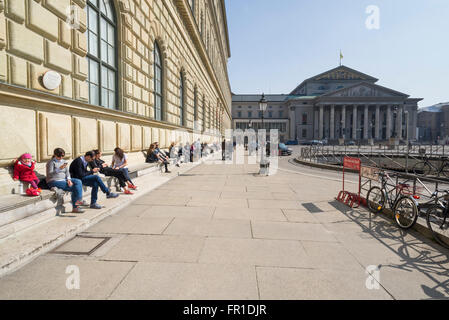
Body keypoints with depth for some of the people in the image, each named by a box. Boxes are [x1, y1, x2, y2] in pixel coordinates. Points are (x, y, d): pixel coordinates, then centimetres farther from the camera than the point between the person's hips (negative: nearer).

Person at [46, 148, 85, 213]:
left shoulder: (64, 161, 15)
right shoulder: (51, 162, -6)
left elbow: (67, 172, 11)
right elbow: (49, 174, -18)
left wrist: (69, 179, -8)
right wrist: (59, 169, -32)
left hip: (63, 179, 7)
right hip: (54, 181, -7)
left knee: (78, 181, -17)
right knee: (73, 187, -24)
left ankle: (79, 200, -19)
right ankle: (75, 207, -17)